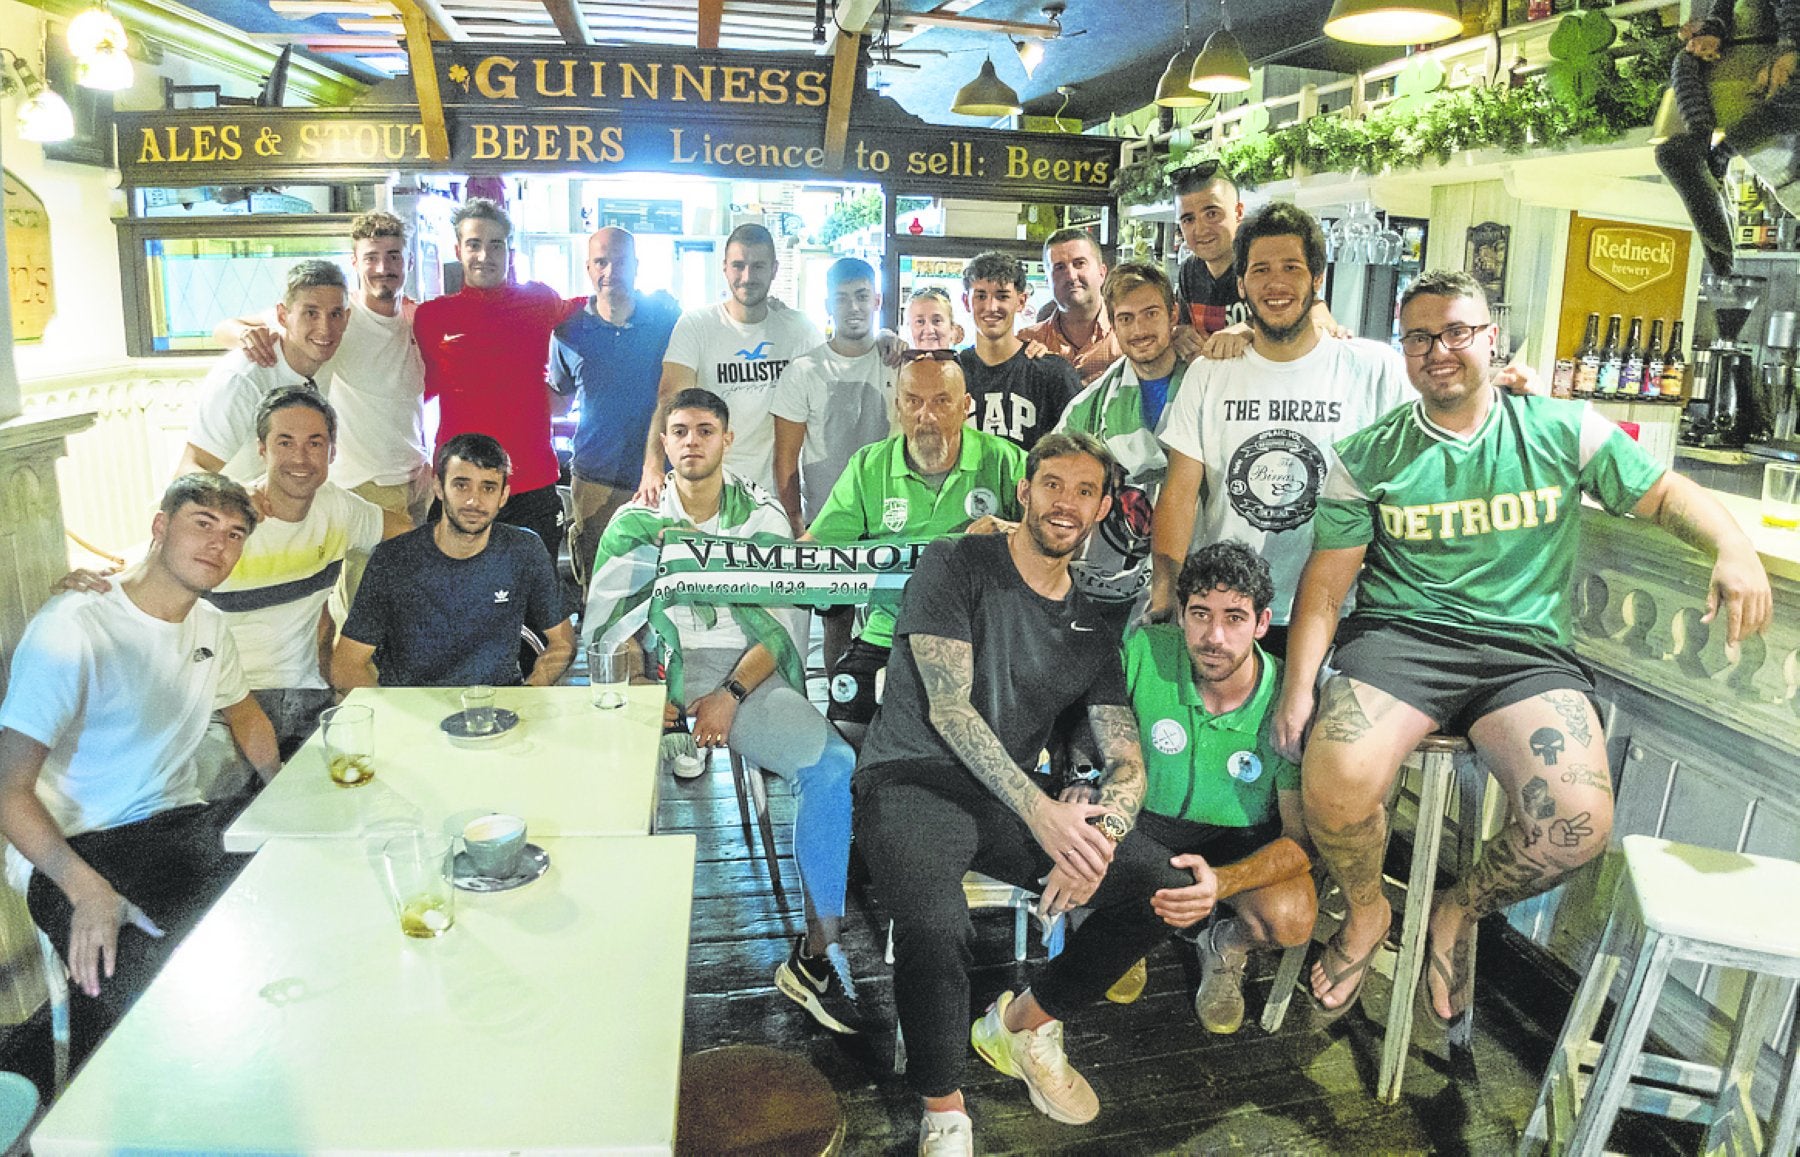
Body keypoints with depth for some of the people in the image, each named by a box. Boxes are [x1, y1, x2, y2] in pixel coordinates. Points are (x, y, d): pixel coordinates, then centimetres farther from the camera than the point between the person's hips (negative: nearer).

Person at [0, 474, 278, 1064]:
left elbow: (244, 714, 29)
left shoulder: (209, 625, 9)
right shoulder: (71, 628, -14)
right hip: (86, 848, -7)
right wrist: (88, 890, -30)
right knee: (133, 987, -35)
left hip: (187, 825, 7)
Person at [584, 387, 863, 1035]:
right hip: (658, 671, 1)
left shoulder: (763, 516, 10)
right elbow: (607, 623, 4)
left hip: (746, 673, 0)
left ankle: (817, 953, -17)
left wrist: (730, 696, -15)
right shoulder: (636, 521, 13)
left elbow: (785, 625, 1)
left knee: (833, 763, -27)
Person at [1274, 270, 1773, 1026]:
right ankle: (1366, 912, 6)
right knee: (1333, 784, -30)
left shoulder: (1563, 430, 10)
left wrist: (1734, 549, -8)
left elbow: (1664, 493, 14)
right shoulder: (1370, 456, 7)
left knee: (1577, 824, -25)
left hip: (1524, 645, 1)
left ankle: (1462, 910, 10)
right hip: (1400, 634, -1)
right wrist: (1298, 685, -7)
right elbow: (1326, 581, 5)